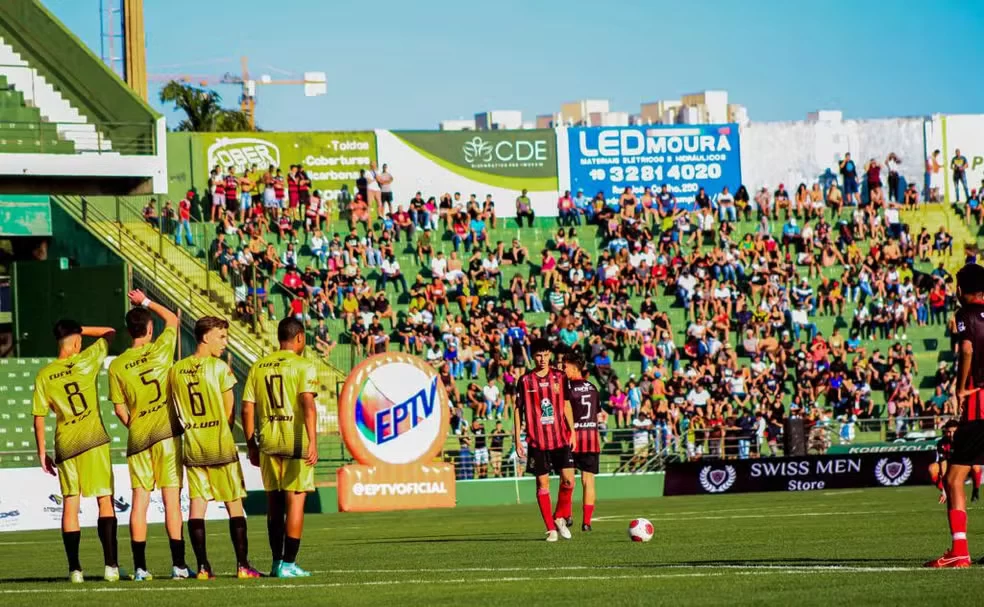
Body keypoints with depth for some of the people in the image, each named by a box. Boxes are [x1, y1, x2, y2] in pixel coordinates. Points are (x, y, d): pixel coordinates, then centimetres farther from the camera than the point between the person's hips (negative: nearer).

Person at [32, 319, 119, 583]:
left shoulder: (44, 375, 2)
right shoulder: (86, 361, -3)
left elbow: (39, 418, 3)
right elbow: (109, 332, 11)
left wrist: (42, 453, 10)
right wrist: (80, 330, 13)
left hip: (65, 444, 2)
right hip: (94, 441, -2)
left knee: (70, 504, 6)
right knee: (105, 500, 2)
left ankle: (74, 569, 3)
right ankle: (111, 565, -7)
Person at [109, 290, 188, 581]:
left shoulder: (117, 366, -1)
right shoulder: (160, 350, -4)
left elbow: (120, 409, 2)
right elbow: (172, 318, 15)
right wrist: (146, 301, 23)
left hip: (138, 438, 1)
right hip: (167, 436, -1)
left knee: (139, 500, 3)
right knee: (172, 500, 0)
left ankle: (140, 567, 0)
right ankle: (178, 564, -2)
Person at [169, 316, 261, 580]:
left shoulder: (176, 370, 5)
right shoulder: (219, 367, -8)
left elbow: (177, 409, 9)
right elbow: (229, 411, -4)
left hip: (191, 446, 4)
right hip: (220, 445, -4)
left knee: (197, 504, 4)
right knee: (234, 504, 3)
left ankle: (203, 567, 1)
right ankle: (243, 565, 1)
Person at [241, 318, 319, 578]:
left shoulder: (258, 367, 10)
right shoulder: (303, 366, -5)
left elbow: (247, 409, 8)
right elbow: (307, 404, -18)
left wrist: (252, 446, 16)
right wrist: (312, 441, -23)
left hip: (267, 442, 5)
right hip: (295, 441, -5)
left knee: (274, 503, 14)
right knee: (295, 501, -1)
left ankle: (277, 562, 19)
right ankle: (288, 564, -4)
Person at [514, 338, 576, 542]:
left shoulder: (560, 377, 5)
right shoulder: (525, 381, 1)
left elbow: (566, 405, 12)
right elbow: (518, 410, 4)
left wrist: (572, 431, 5)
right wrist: (517, 440, 1)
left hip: (561, 438, 1)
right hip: (537, 440, -1)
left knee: (568, 479, -9)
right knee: (543, 483, 0)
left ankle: (560, 517, 14)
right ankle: (551, 529, 7)